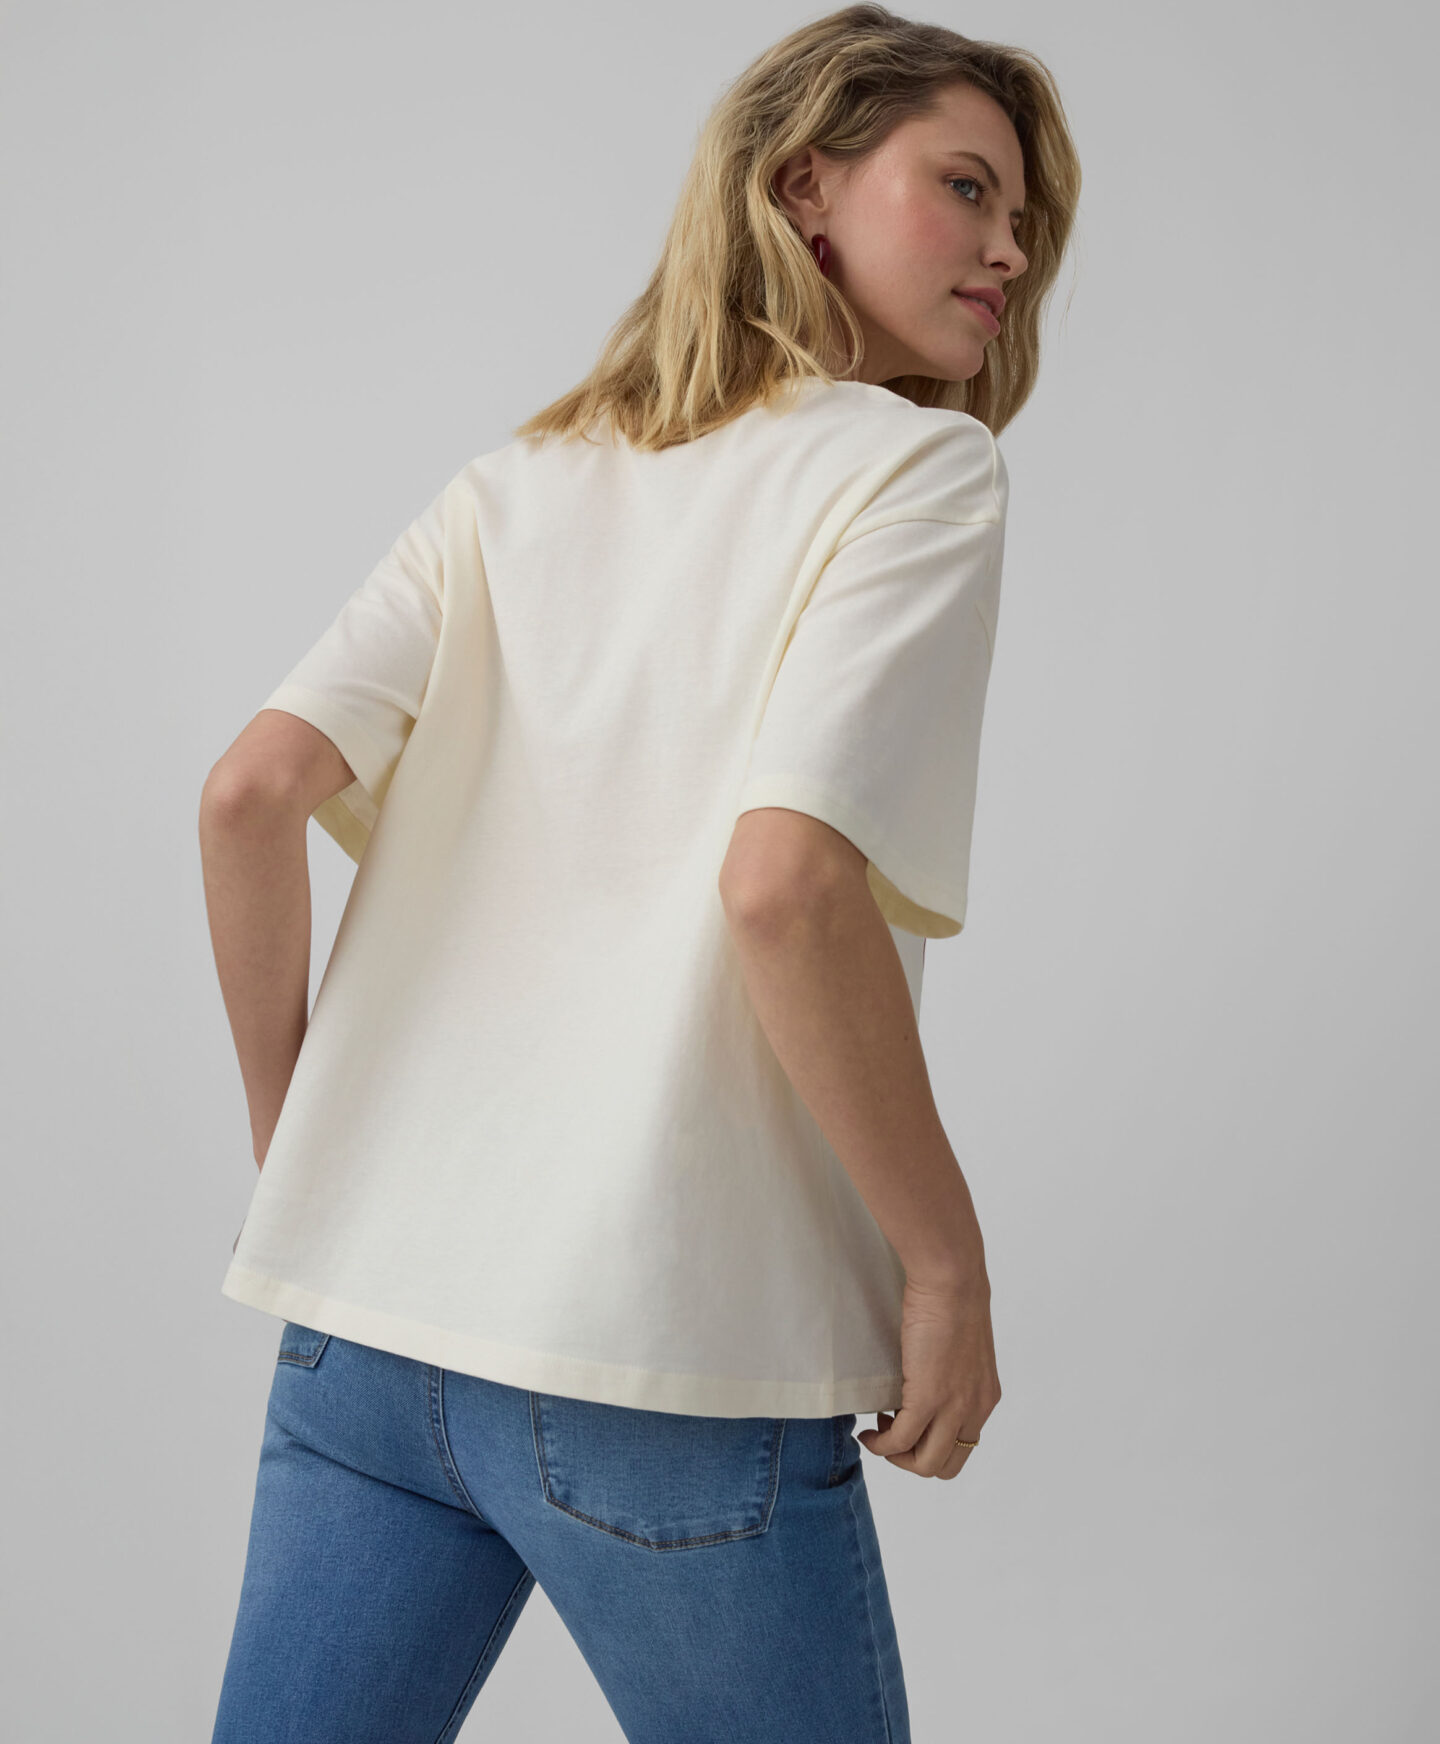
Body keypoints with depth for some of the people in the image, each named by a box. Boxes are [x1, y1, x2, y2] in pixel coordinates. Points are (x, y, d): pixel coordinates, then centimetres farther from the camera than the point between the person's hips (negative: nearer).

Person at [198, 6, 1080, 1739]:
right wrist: (946, 1262, -10)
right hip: (665, 1366, -5)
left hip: (365, 1323, 6)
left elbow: (253, 787, 1)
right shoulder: (918, 467, -4)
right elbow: (783, 877, -19)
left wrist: (295, 1145, 12)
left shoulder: (517, 485, 12)